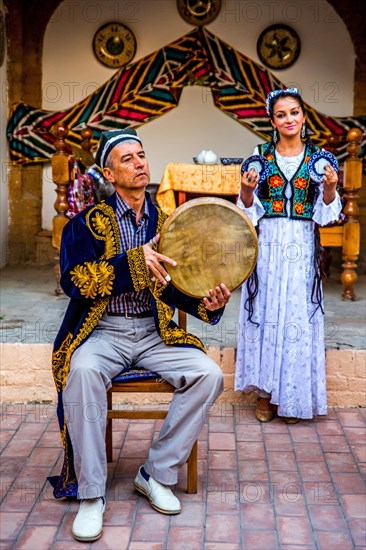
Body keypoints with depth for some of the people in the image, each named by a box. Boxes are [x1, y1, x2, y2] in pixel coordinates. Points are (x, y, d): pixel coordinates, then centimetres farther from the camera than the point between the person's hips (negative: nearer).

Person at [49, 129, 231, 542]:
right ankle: (90, 495, -20)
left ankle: (157, 475, -4)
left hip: (155, 333, 4)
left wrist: (208, 303, -14)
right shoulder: (88, 221, -1)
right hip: (102, 332, -3)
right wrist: (134, 260, -23)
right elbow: (73, 279, -14)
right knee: (82, 371, -35)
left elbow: (179, 288, 8)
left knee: (208, 375, -20)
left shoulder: (166, 223, 9)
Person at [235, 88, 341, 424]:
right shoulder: (260, 155, 5)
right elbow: (249, 211, 5)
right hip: (267, 245, 0)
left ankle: (294, 396, 15)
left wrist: (330, 188, -15)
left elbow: (325, 214, 3)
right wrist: (247, 190, -14)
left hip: (301, 248, 0)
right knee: (264, 313, 2)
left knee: (299, 315, 2)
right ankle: (265, 393, 14)